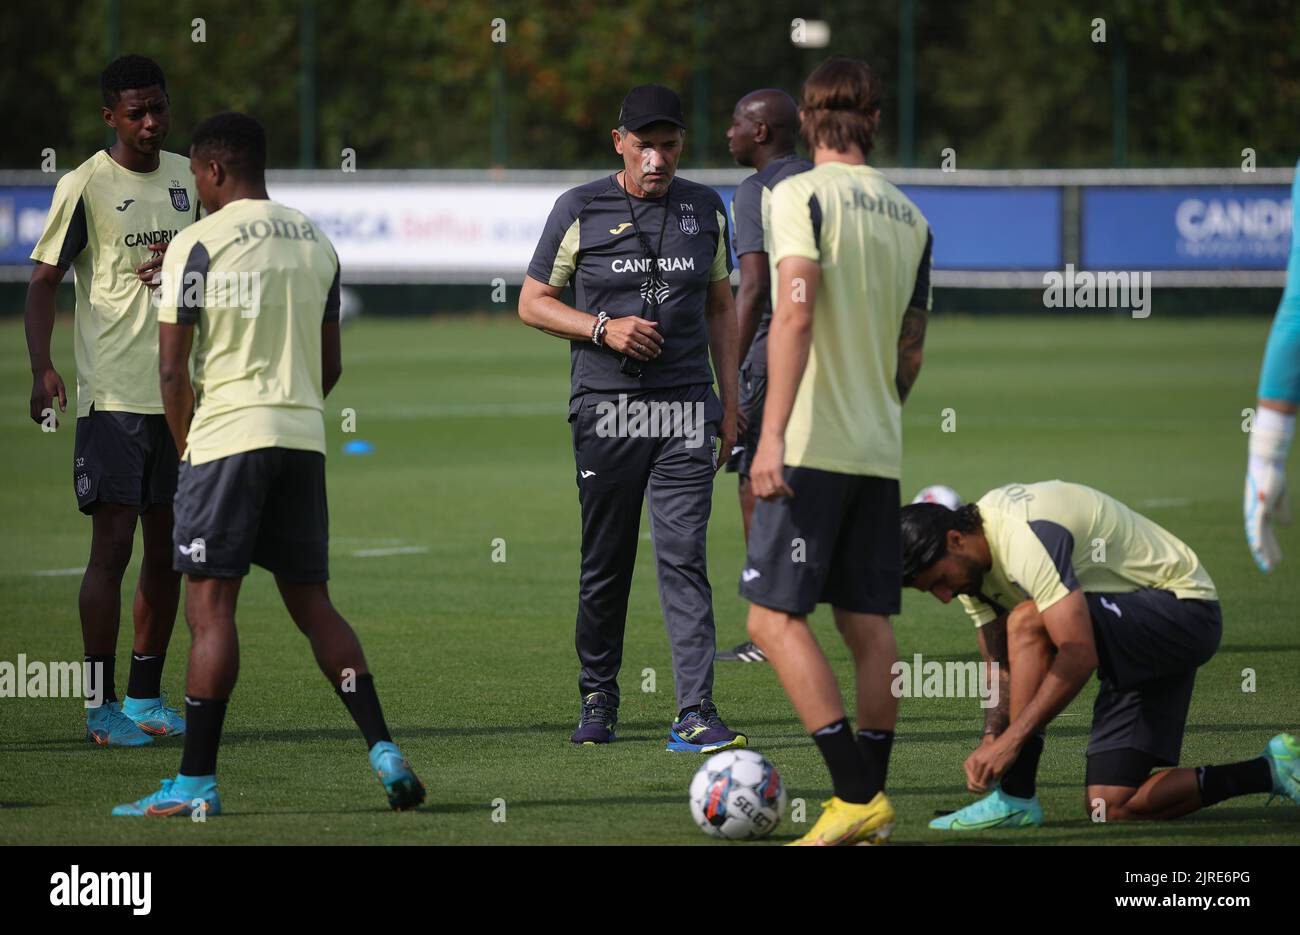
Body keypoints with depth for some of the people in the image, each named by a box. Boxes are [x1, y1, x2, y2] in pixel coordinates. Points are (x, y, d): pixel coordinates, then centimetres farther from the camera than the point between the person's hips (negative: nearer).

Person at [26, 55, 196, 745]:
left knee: (167, 546, 8)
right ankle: (102, 706, -3)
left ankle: (146, 696, 17)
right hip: (113, 396, -6)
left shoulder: (186, 178, 10)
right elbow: (43, 279, -6)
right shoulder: (85, 185, -6)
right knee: (113, 545, -7)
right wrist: (41, 368, -17)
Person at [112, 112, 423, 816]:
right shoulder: (316, 243, 12)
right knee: (312, 603, 12)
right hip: (304, 439, 6)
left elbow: (172, 367, -7)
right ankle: (384, 752, 2)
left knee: (210, 605, -5)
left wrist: (186, 445, 5)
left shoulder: (198, 244, -7)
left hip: (226, 438, -6)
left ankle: (196, 783, -7)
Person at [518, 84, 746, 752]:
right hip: (606, 412, -1)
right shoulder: (580, 210, 1)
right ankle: (597, 698, 21)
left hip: (685, 411, 1)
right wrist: (603, 328, -12)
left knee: (684, 559, -8)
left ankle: (695, 714, -13)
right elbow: (533, 302, 4)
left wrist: (729, 402, 11)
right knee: (605, 565, 5)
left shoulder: (704, 210, 10)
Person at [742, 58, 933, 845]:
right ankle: (871, 808, 9)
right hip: (879, 449, 7)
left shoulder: (804, 196, -7)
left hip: (813, 446, -7)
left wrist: (773, 433, -23)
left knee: (774, 615, -5)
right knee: (868, 622, 9)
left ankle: (857, 795, -15)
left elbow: (795, 315, -19)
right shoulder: (909, 216, 12)